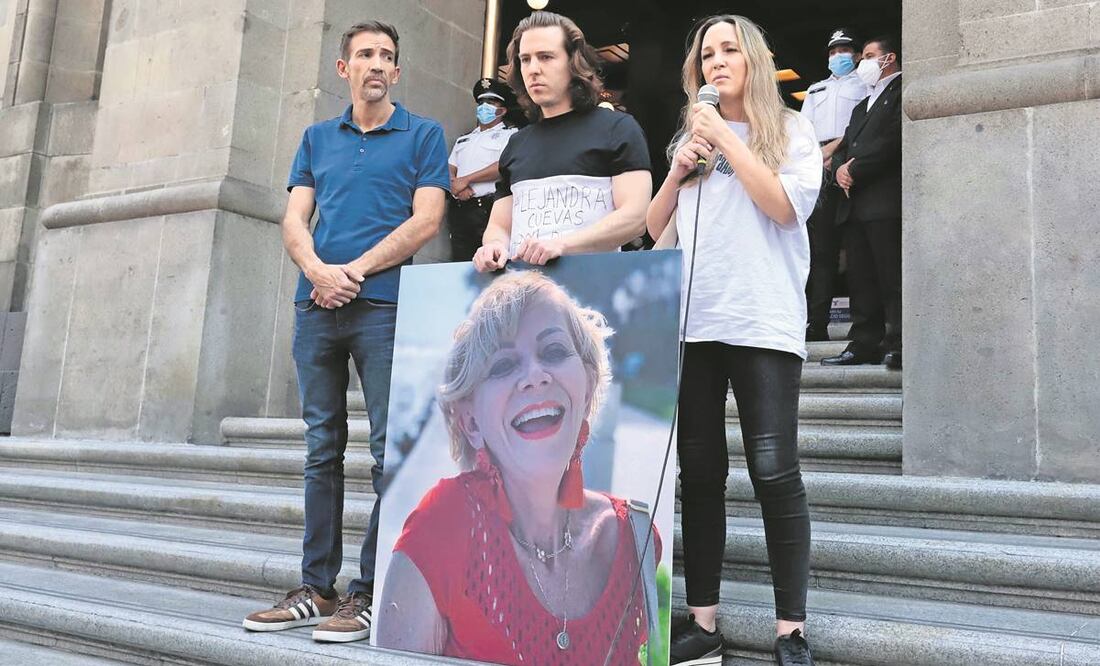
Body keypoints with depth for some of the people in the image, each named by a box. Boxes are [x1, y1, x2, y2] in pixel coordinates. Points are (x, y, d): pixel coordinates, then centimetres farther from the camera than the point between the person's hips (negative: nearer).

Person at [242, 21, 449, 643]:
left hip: (384, 306, -4)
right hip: (317, 307, 5)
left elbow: (425, 222, -4)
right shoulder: (317, 138, 19)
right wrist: (317, 269, -10)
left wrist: (353, 271, -10)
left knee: (390, 451, -5)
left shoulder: (423, 135, 7)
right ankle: (316, 588, 15)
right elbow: (295, 220, 11)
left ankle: (369, 594, 2)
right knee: (323, 448, 7)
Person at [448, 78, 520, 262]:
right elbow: (449, 170, 18)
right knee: (460, 263, 2)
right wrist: (456, 185, -6)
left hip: (489, 208, -6)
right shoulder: (464, 139, 27)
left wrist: (466, 179, -7)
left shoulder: (510, 134, 7)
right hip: (459, 210, 6)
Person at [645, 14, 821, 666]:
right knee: (699, 473, 4)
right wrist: (679, 172, 3)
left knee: (775, 472, -8)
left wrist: (728, 138, -6)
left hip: (764, 323, -4)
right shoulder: (690, 136, 20)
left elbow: (787, 207, -9)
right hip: (690, 323, 4)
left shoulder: (791, 129, 9)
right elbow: (655, 230, 18)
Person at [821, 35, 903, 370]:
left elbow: (894, 139, -12)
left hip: (885, 200, -8)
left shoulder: (901, 93, 3)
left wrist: (855, 170, -10)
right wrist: (841, 168, 1)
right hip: (854, 204, 8)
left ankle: (898, 344, -8)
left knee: (892, 276, -9)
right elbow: (844, 147, 23)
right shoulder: (862, 106, 30)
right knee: (860, 277, 5)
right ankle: (864, 343, 7)